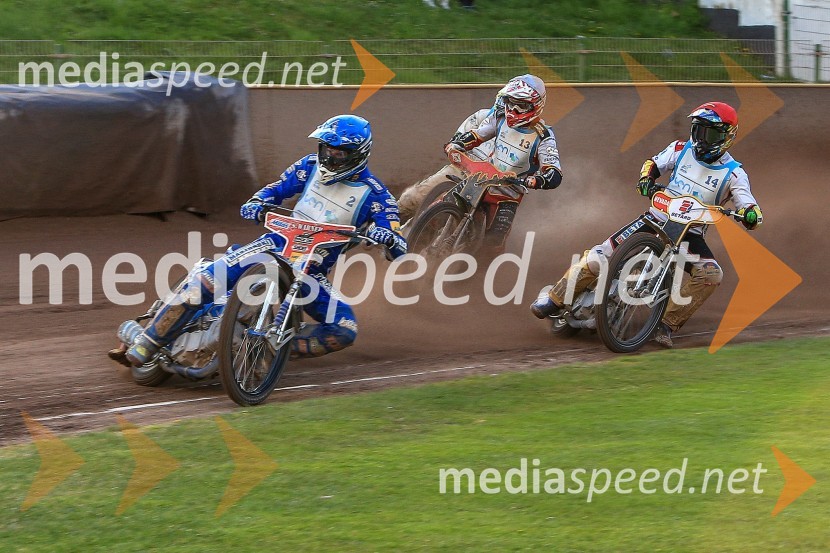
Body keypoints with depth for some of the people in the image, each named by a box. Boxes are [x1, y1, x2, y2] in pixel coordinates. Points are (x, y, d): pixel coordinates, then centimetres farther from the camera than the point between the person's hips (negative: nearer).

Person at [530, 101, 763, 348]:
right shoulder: (682, 149, 2)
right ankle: (553, 301, 0)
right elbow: (653, 163, 13)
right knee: (598, 257, -14)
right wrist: (646, 179, -10)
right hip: (657, 218, 1)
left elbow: (751, 210, -12)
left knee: (711, 274, -29)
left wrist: (750, 214, -36)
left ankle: (667, 324, -22)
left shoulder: (733, 173, -6)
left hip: (691, 233, -1)